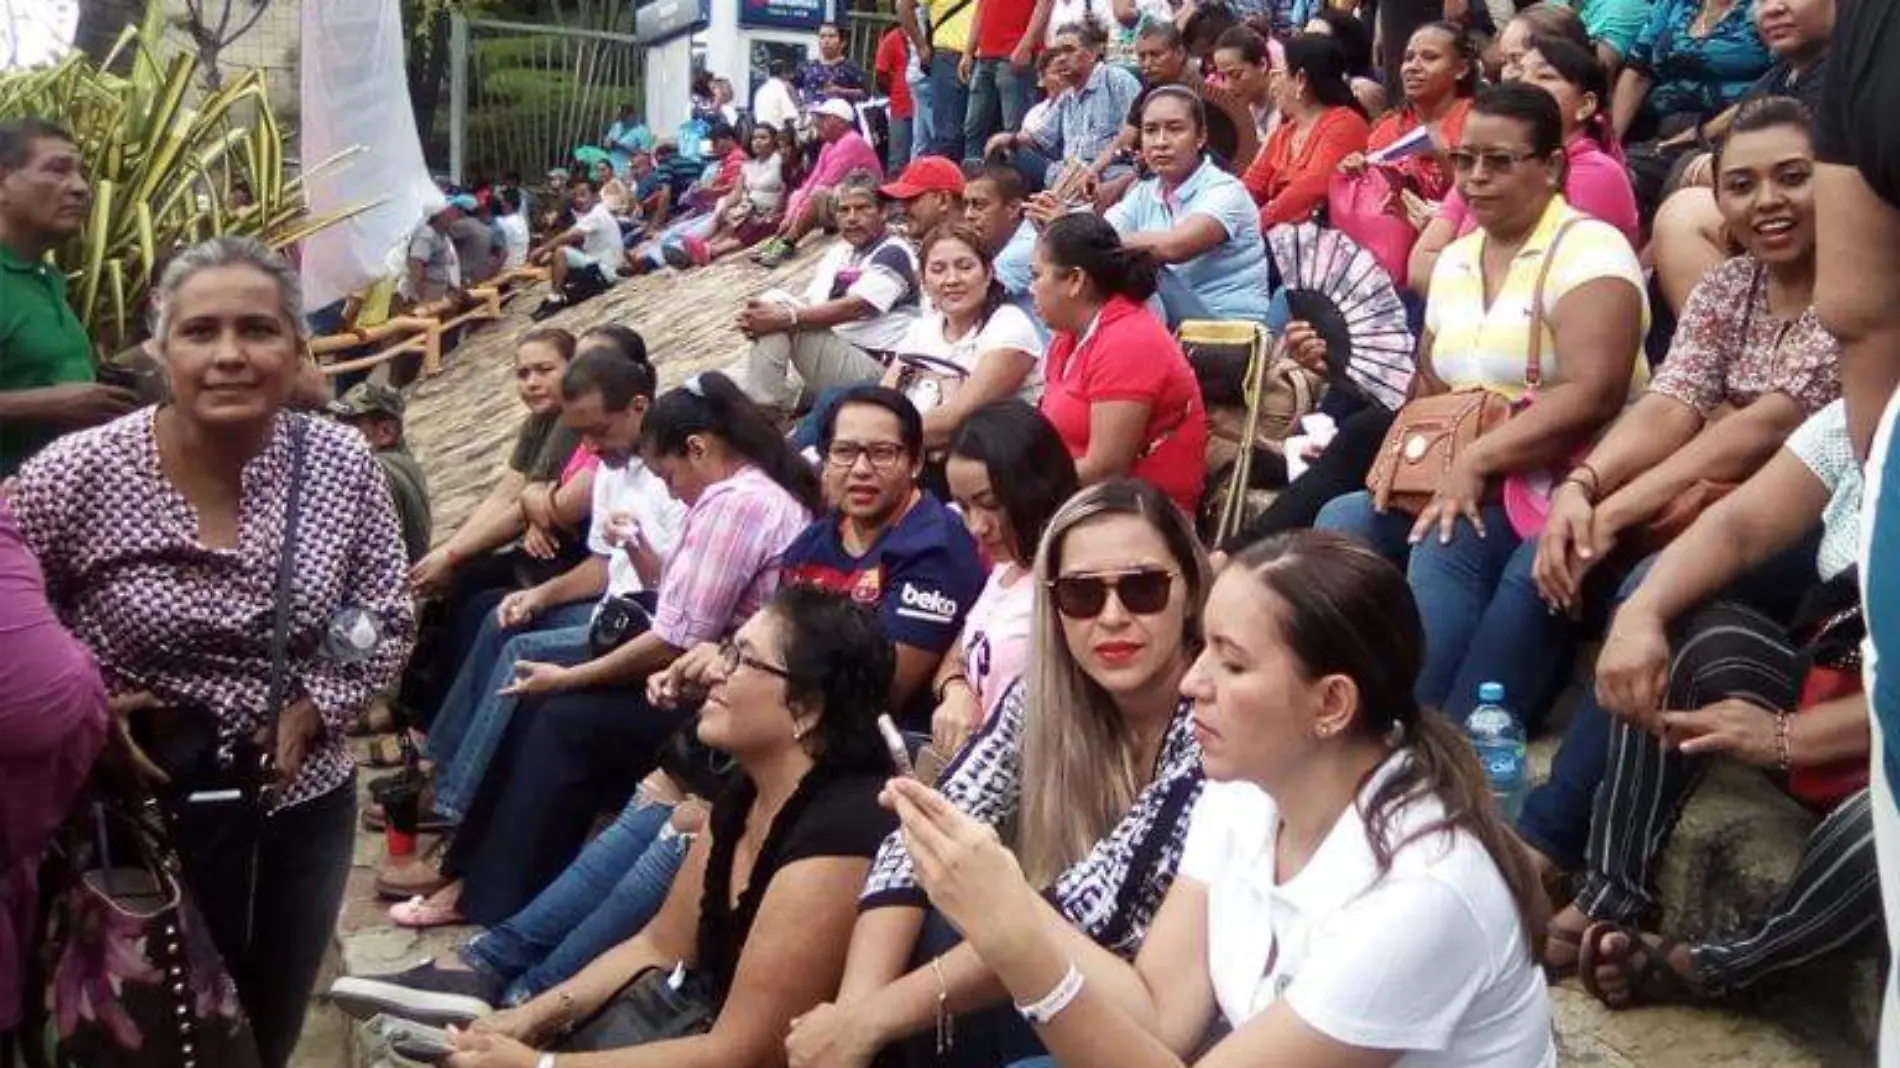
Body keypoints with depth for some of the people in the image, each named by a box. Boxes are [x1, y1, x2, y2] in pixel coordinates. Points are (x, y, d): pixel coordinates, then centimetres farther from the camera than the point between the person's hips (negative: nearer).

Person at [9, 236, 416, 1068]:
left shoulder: (343, 463, -7)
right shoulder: (73, 479, -16)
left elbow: (386, 621, 0)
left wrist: (308, 715, -13)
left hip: (305, 802, 3)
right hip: (147, 812, -3)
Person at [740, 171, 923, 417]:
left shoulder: (893, 254, -9)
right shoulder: (839, 252, 17)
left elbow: (853, 308, -22)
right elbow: (809, 304, 10)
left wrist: (785, 318, -30)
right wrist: (758, 317, -11)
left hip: (868, 368, -9)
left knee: (776, 301, -19)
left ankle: (763, 406, -16)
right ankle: (761, 404, -8)